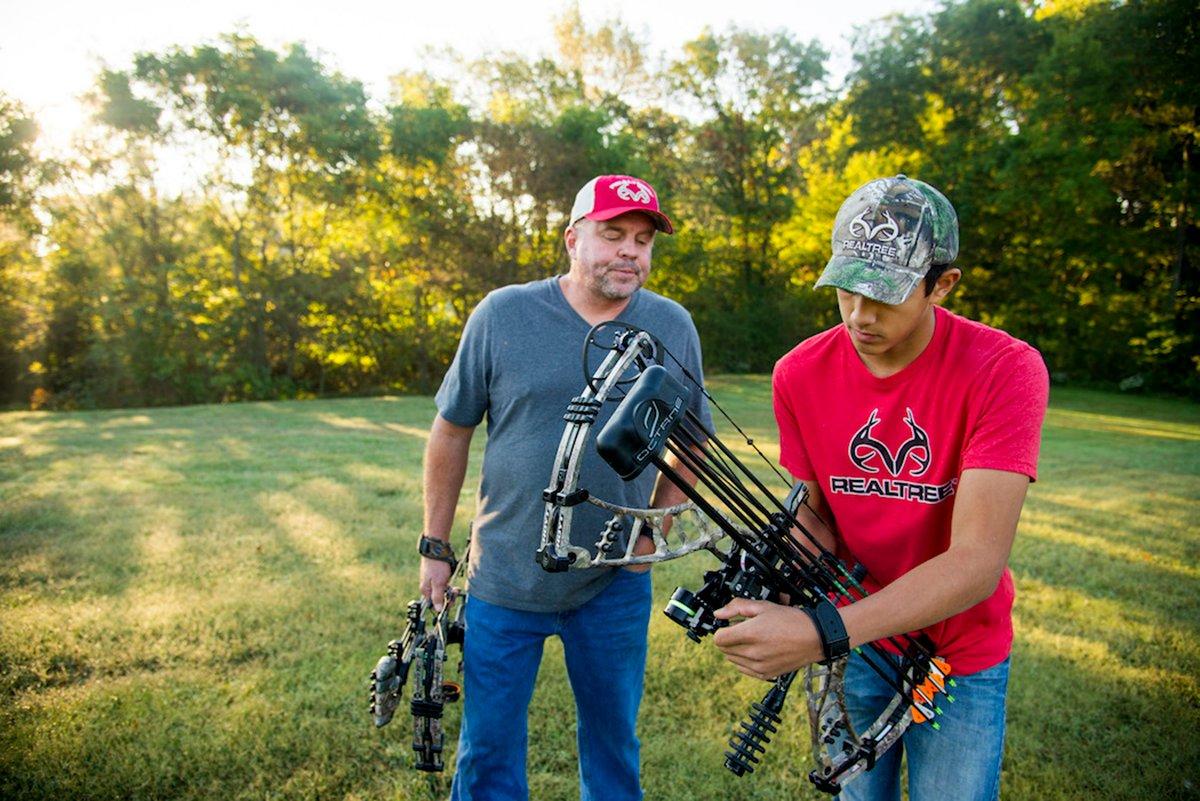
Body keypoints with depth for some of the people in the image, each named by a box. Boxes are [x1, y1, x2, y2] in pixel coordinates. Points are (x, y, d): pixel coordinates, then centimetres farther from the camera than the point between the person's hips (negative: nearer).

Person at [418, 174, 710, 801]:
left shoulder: (673, 328, -3)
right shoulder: (502, 315, -8)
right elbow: (451, 431, 0)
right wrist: (434, 547, 2)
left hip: (616, 585, 2)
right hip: (503, 583, -1)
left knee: (613, 744, 18)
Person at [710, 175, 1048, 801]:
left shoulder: (1005, 370, -24)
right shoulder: (800, 374, -12)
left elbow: (977, 561, -30)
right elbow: (811, 512, -3)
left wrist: (820, 632, -41)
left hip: (960, 659, -2)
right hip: (847, 641, 3)